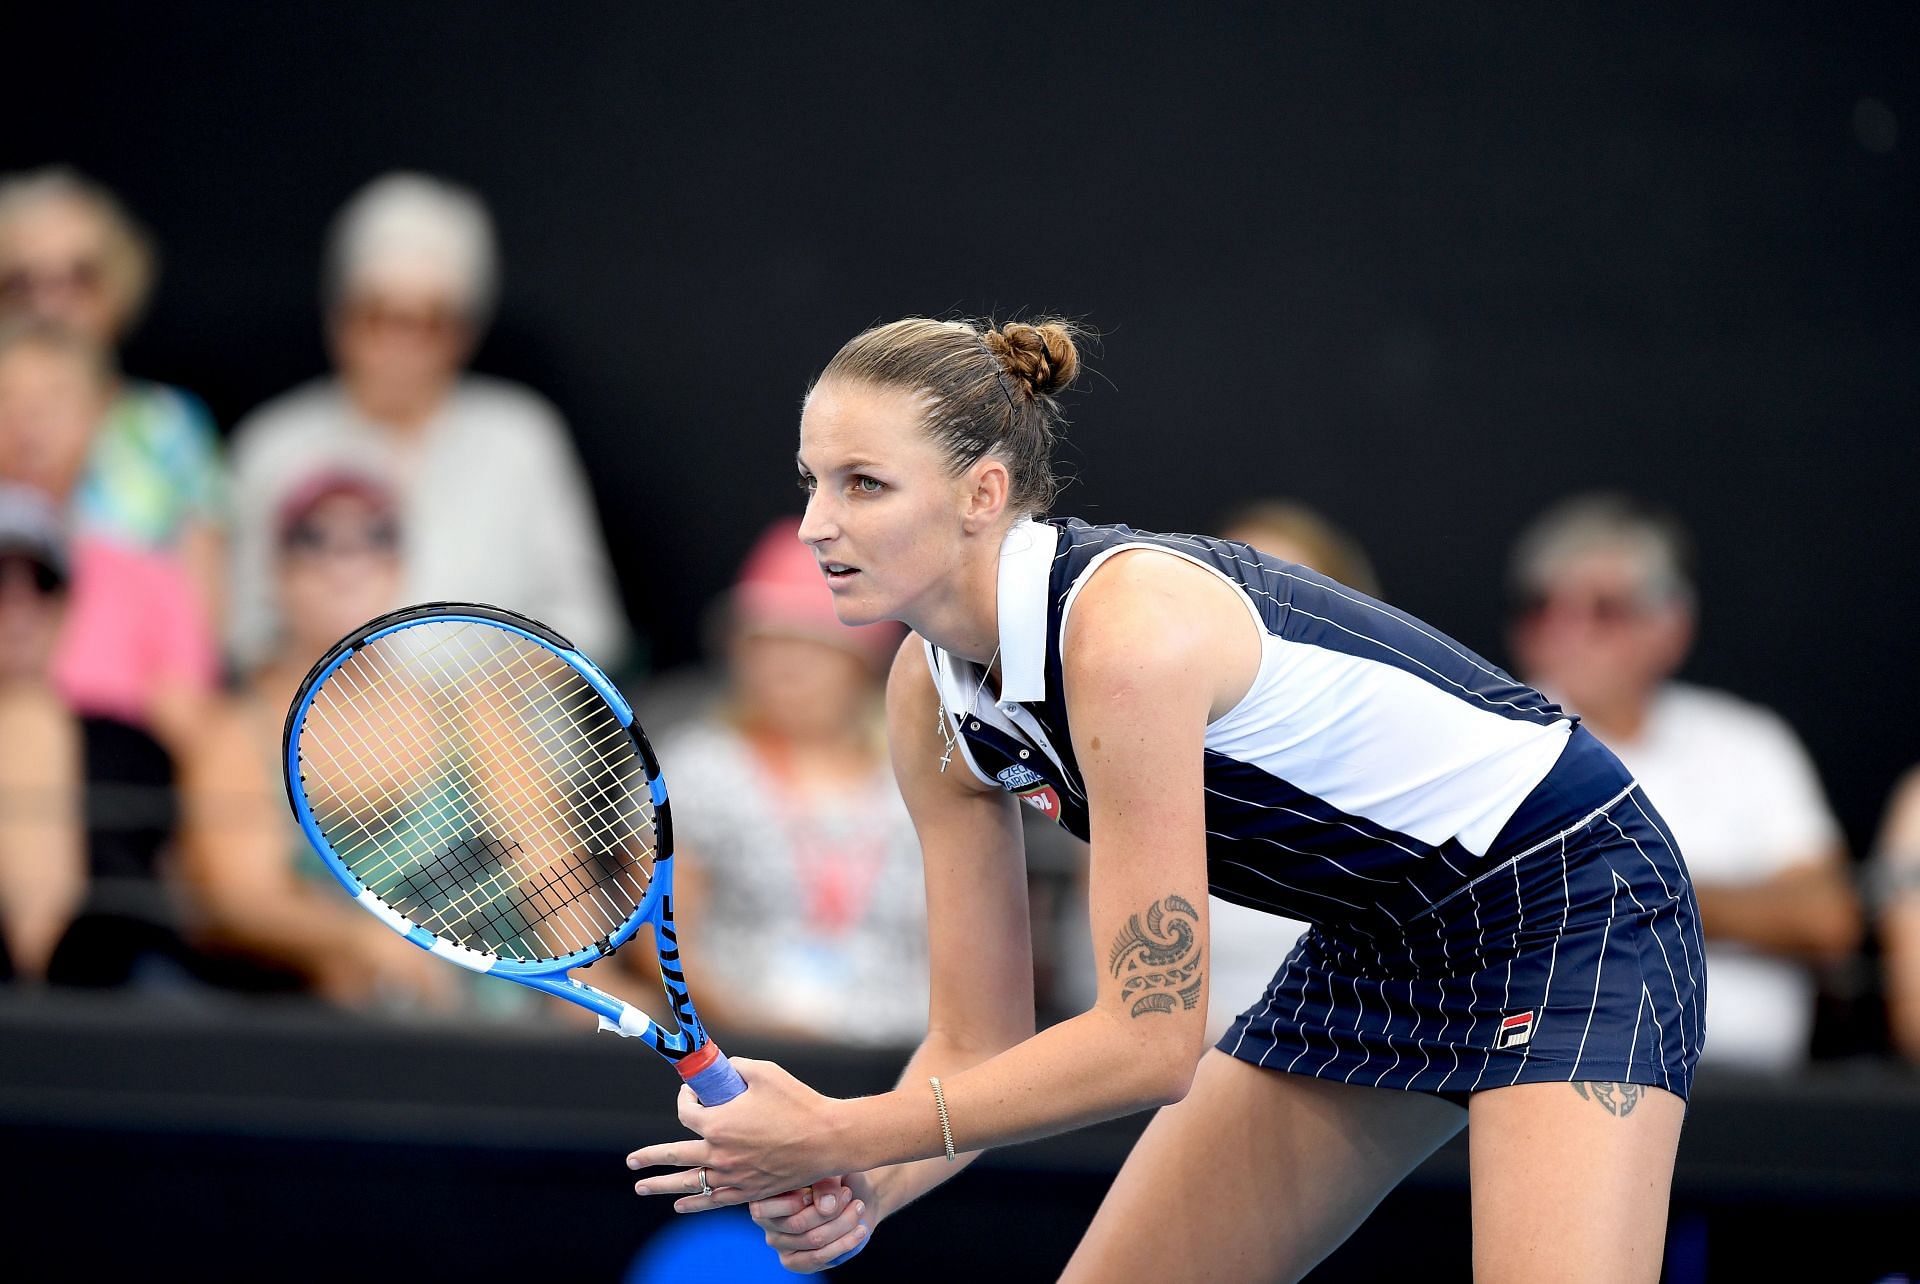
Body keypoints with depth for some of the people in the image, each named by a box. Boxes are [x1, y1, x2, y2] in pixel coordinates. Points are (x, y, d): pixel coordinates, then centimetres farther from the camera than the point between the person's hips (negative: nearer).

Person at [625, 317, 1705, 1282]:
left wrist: (844, 1138, -28)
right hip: (1376, 951, 9)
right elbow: (981, 1046, -2)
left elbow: (1149, 1041, -30)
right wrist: (860, 1185, -22)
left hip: (1572, 899, -9)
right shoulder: (931, 696, -6)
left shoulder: (1130, 627, -31)